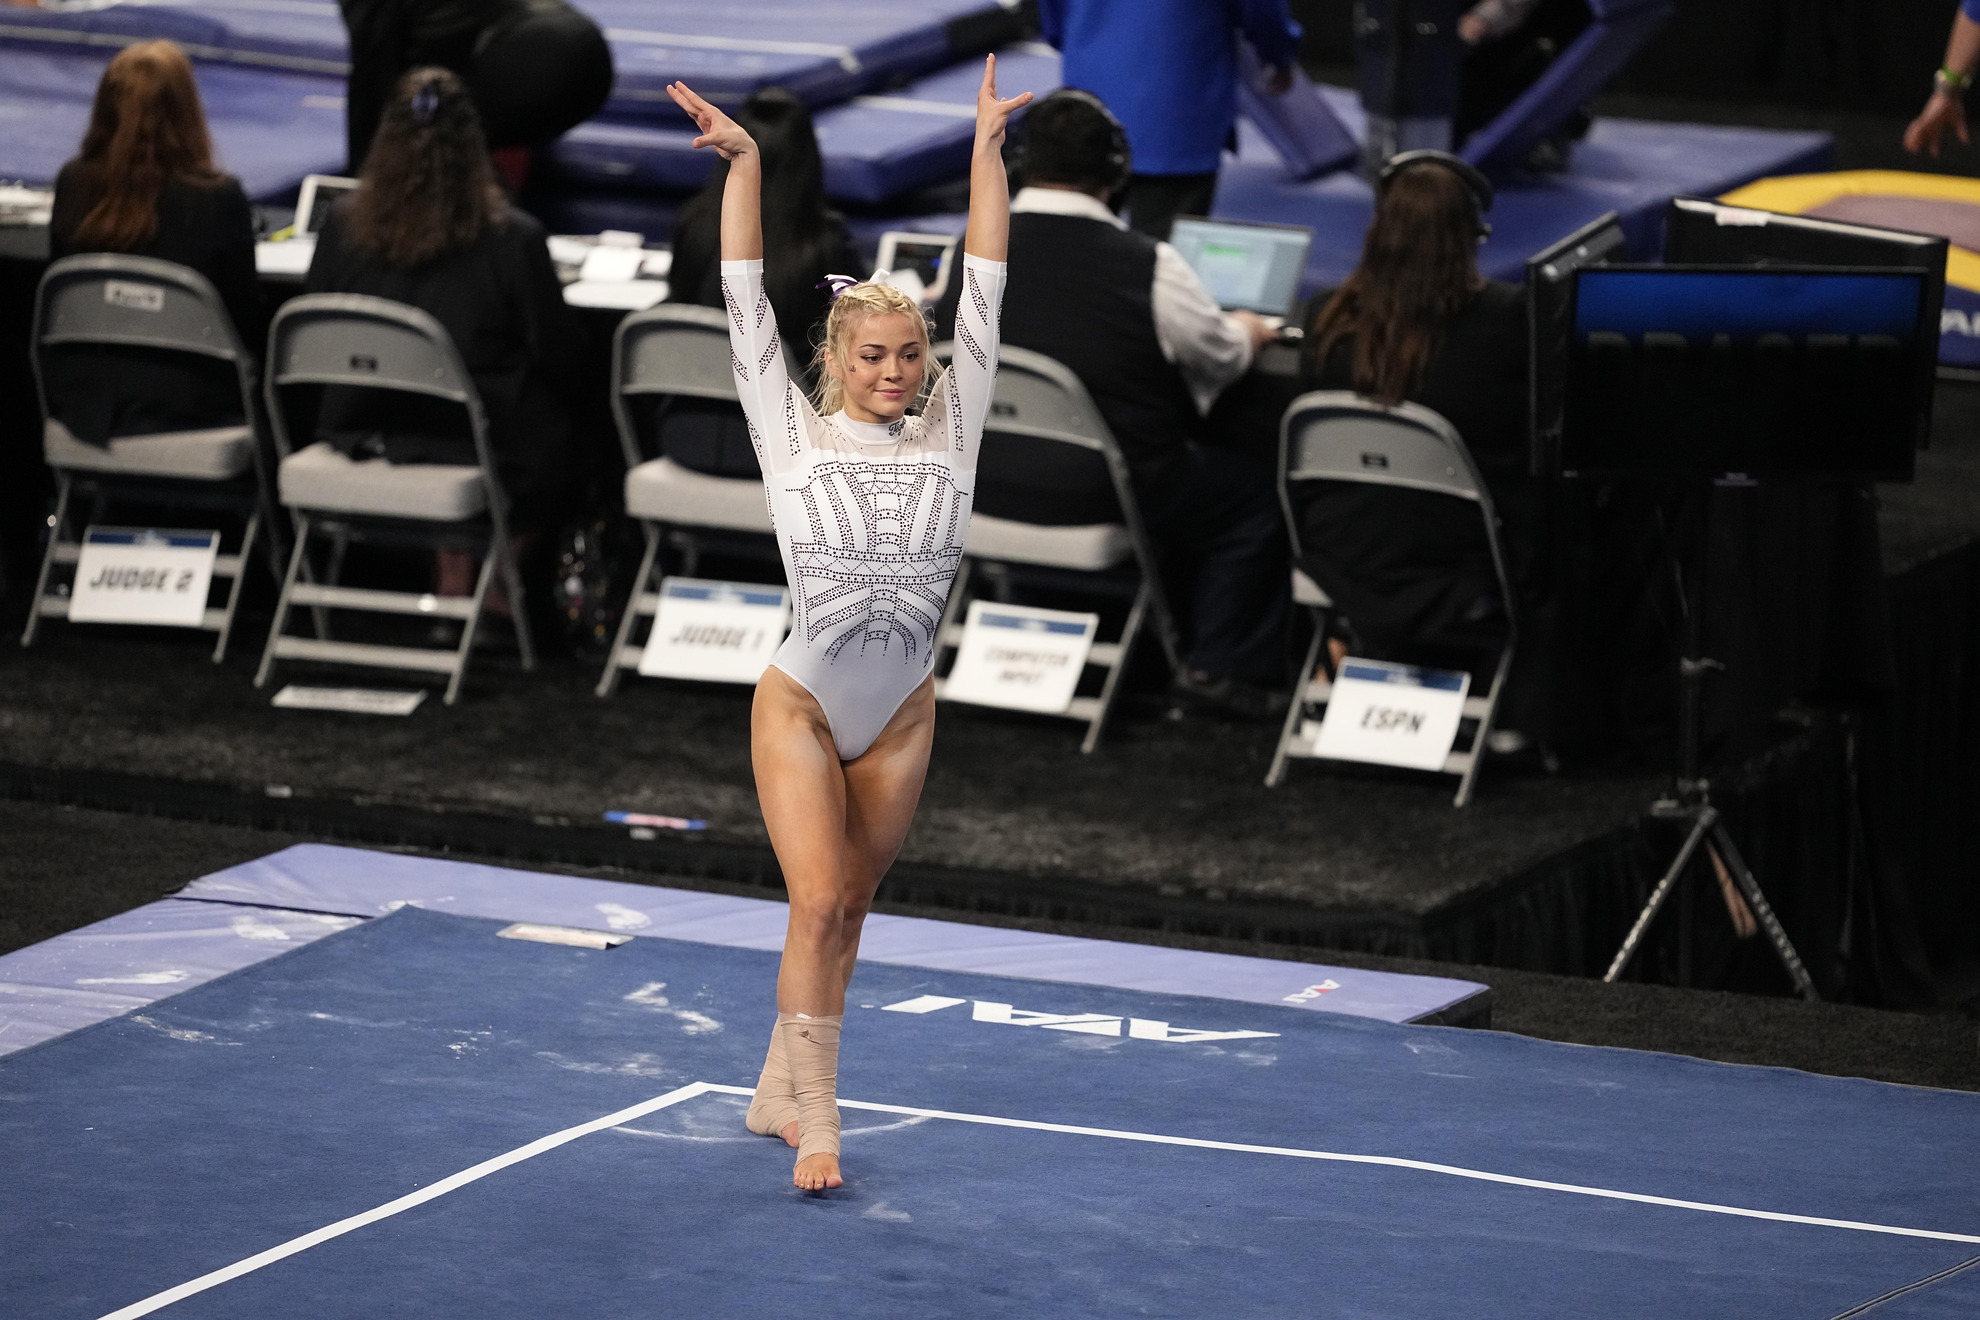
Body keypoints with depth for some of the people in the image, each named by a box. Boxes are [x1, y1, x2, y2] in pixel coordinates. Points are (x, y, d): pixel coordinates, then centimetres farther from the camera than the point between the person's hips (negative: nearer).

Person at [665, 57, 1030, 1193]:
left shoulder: (948, 436, 0)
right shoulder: (797, 438, -5)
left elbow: (984, 294, -2)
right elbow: (749, 304, -9)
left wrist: (988, 148, -5)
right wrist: (744, 163, -17)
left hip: (902, 717, 3)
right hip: (802, 705, -3)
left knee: (847, 908, 13)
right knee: (820, 905, -15)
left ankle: (780, 1093, 28)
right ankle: (816, 1123, -10)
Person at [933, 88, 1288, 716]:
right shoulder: (1149, 267, -20)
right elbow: (1225, 358, -4)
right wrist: (1248, 330, 23)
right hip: (1108, 494, -5)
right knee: (1255, 498, 17)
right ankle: (1219, 665, 14)